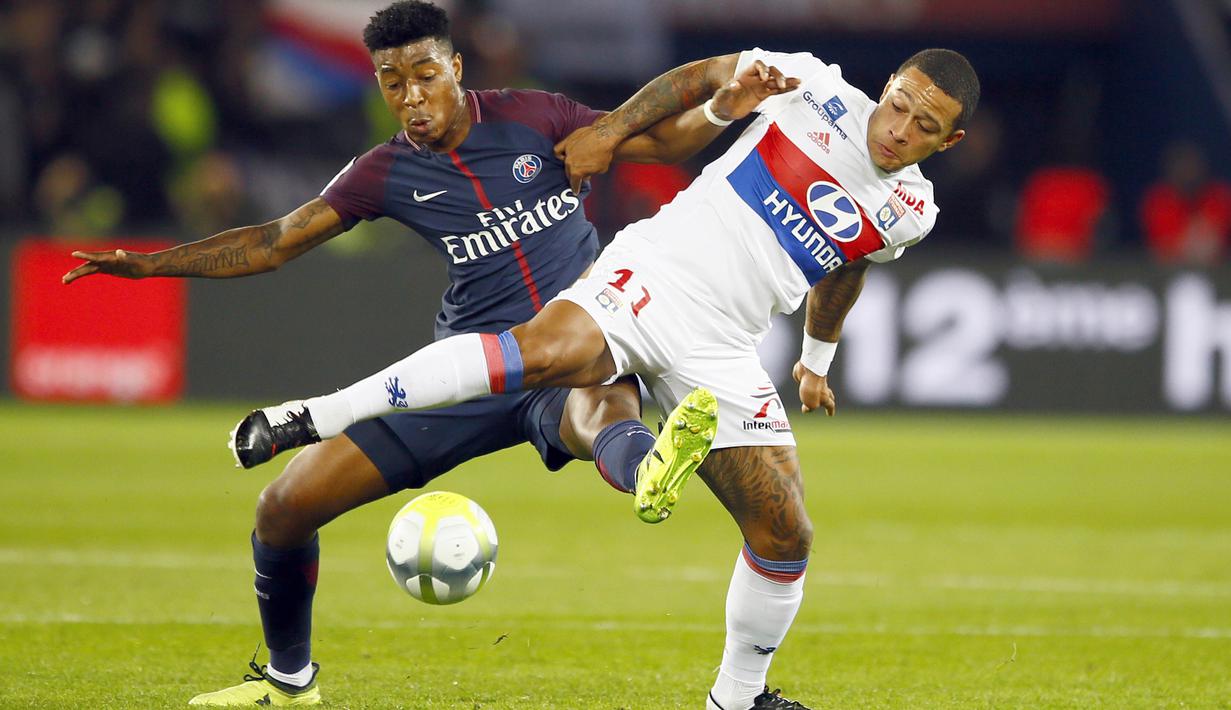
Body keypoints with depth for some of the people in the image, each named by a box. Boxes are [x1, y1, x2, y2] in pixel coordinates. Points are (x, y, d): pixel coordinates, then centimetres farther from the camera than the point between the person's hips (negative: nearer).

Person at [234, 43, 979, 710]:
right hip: (651, 277, -4)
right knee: (550, 349, -36)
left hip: (719, 352, 5)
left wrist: (818, 359, 40)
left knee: (784, 532, -2)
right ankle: (320, 415, -33)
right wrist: (614, 129, 6)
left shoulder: (909, 213, 10)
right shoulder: (814, 88, -1)